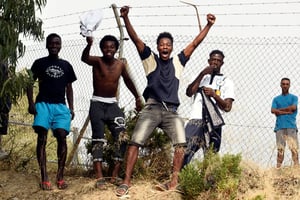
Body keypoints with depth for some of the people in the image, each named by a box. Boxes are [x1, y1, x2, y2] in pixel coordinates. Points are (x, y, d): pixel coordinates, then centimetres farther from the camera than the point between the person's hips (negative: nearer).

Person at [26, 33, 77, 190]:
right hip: (43, 104, -2)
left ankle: (60, 177, -4)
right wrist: (31, 103, -6)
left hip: (61, 106, 2)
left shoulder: (66, 65, 15)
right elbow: (30, 83, 6)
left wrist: (71, 107, 10)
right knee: (42, 138, -9)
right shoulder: (39, 63, 8)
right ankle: (44, 178, -11)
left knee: (62, 137, -10)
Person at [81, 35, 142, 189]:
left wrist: (137, 97, 27)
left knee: (122, 138, -6)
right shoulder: (97, 61, -10)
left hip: (112, 104, 4)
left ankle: (115, 175, 1)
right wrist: (89, 45, -53)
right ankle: (99, 177, -8)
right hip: (97, 104, -4)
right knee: (98, 139, -6)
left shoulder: (120, 64, 3)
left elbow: (128, 80, 21)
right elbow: (84, 58, -33)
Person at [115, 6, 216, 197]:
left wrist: (209, 25, 8)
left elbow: (195, 43, 13)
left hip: (171, 111, 2)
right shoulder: (150, 59, 10)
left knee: (181, 142, -20)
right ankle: (126, 181, -9)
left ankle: (175, 179, -19)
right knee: (135, 141, -12)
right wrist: (125, 18, -11)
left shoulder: (178, 62, 15)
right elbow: (136, 39, 1)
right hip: (152, 109, -1)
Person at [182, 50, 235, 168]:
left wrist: (214, 95, -11)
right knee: (183, 152, -10)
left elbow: (227, 107, 4)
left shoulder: (226, 82, 14)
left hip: (212, 124, -1)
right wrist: (202, 74, -3)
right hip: (195, 120, 2)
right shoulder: (200, 77, 22)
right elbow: (189, 93, 2)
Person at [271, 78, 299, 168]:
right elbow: (273, 110, 2)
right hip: (279, 126, 2)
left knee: (294, 148, -11)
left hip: (291, 126, -1)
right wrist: (287, 112, -5)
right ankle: (278, 168, -3)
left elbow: (293, 107, -5)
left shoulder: (294, 97, 14)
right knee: (280, 149, -2)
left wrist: (279, 110, 1)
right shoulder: (276, 99, 17)